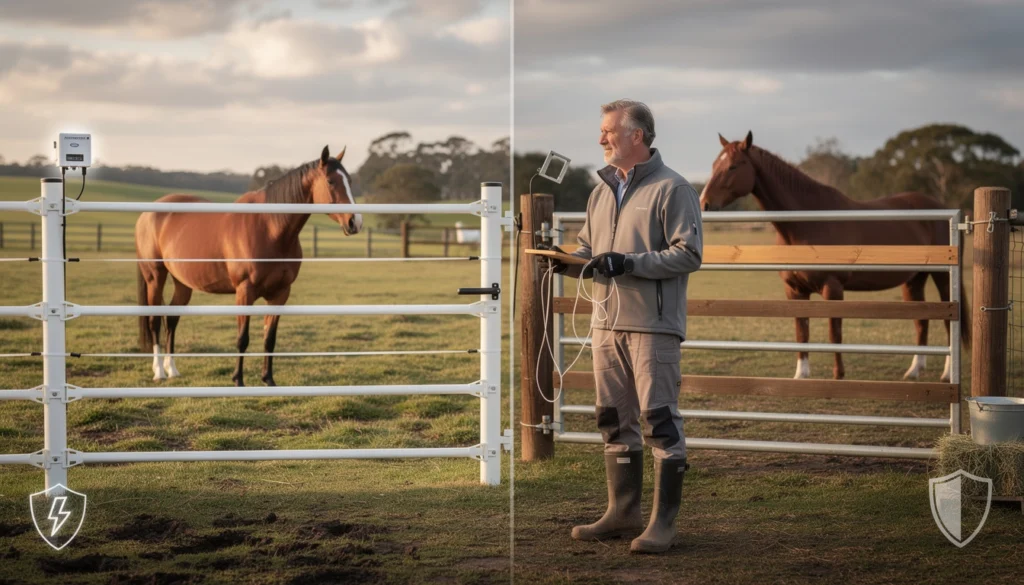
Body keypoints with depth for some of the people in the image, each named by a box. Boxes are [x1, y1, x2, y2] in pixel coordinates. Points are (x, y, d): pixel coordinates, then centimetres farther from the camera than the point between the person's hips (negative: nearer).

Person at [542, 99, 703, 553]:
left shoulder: (671, 189, -7)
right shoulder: (602, 190, 17)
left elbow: (688, 254, -13)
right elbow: (589, 248, 24)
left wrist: (628, 263, -19)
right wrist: (570, 261, 2)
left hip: (653, 326, -8)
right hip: (607, 324, 8)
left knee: (660, 422, -5)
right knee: (615, 420, 13)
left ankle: (663, 522, 0)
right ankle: (623, 512, 23)